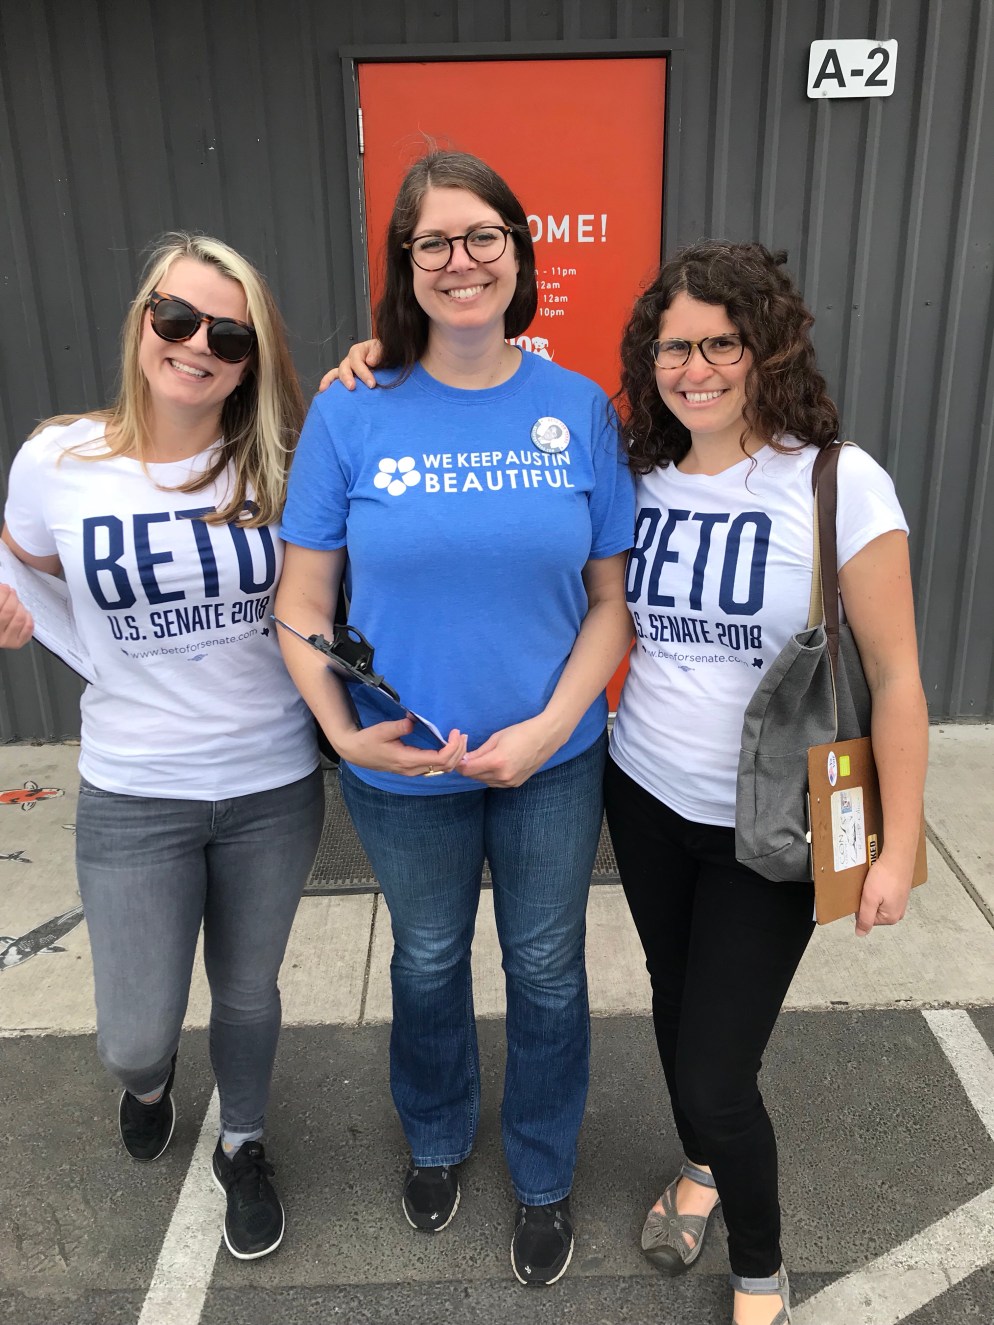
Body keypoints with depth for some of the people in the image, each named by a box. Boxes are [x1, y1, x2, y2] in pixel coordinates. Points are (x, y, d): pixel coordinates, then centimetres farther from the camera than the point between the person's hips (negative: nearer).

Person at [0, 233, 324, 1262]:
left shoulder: (280, 464, -8)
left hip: (274, 788, 1)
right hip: (132, 798, 0)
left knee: (246, 992, 20)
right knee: (134, 1041, 10)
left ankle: (242, 1148, 52)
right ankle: (150, 1080, 51)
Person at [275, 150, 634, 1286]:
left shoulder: (580, 411, -7)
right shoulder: (351, 415, -9)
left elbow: (612, 596, -4)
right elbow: (301, 605, -6)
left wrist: (547, 728, -16)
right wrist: (344, 732, -19)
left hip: (554, 765, 1)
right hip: (404, 774, 0)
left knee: (545, 971, 18)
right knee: (429, 960, 22)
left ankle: (544, 1177, 47)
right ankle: (436, 1139, 54)